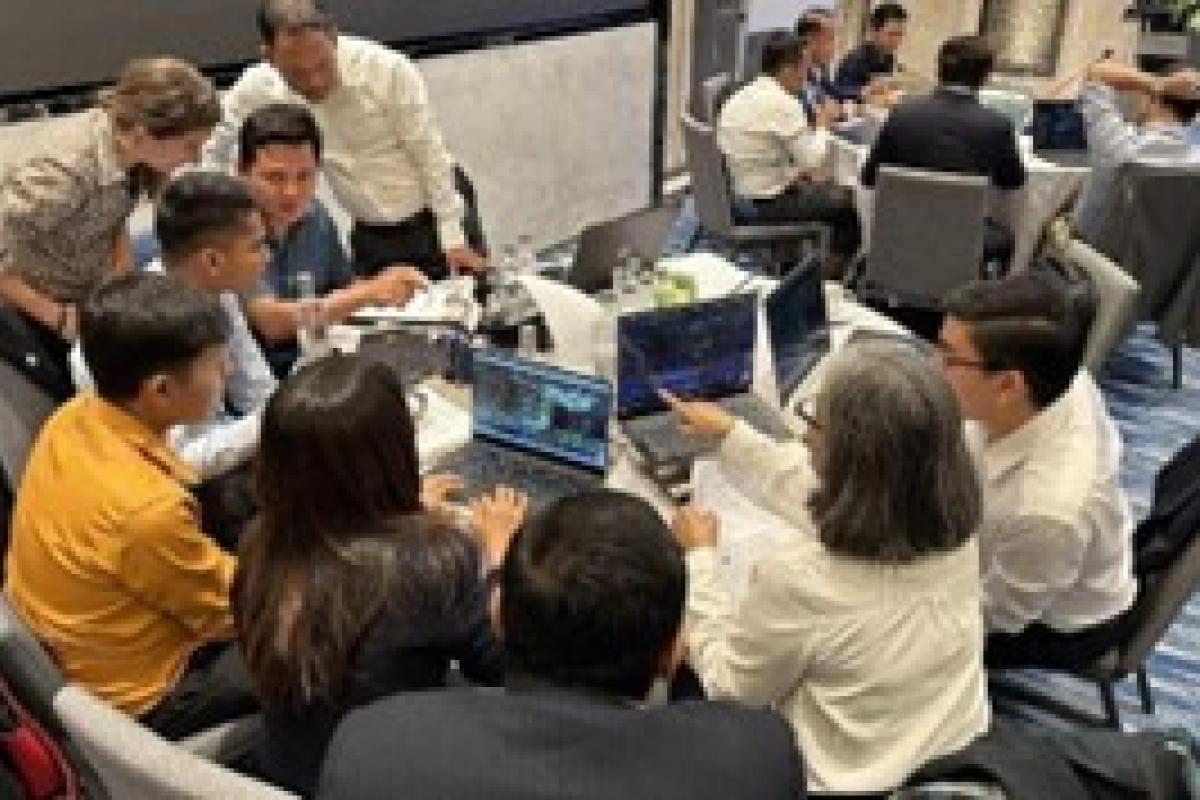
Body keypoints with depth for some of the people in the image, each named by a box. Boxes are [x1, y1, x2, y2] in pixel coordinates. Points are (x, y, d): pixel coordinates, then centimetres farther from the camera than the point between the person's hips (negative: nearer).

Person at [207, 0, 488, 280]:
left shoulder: (388, 68, -21)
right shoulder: (258, 89, -13)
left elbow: (431, 157, -14)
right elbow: (211, 154, 1)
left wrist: (454, 236, -13)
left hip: (434, 221, -2)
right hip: (372, 238, 2)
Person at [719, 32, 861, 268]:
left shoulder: (742, 96, 6)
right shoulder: (783, 103, -21)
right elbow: (812, 161, -17)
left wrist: (800, 170, 9)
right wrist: (823, 123, -2)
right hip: (766, 204, -9)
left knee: (829, 188, 26)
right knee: (847, 200, 9)